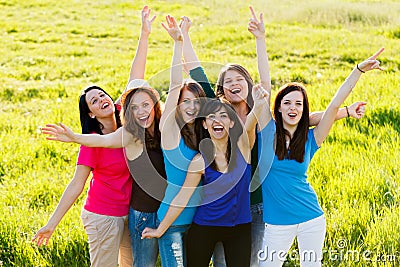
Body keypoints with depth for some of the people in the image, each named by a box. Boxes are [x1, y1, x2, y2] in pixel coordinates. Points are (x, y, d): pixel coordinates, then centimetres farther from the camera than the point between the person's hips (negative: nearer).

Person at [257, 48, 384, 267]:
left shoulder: (310, 139, 0)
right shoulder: (269, 132, -4)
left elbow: (334, 104, -6)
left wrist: (359, 70, -11)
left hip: (311, 218, 1)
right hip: (277, 222, -1)